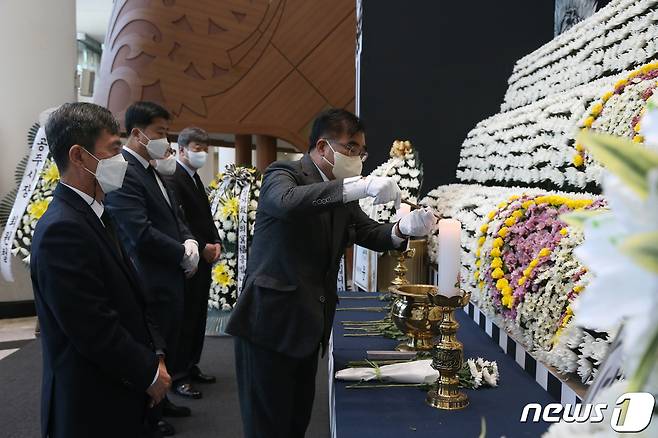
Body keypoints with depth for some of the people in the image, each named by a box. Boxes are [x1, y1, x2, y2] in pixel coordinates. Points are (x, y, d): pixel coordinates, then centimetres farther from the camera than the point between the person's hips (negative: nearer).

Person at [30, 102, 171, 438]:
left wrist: (155, 353, 0)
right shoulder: (63, 228, -23)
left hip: (119, 391, 9)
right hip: (92, 406, -8)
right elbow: (94, 331, -24)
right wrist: (148, 372, -12)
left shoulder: (93, 216, 7)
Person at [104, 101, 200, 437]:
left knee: (167, 347, 21)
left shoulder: (152, 171, 12)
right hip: (150, 282, -9)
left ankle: (160, 402, 39)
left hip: (169, 277, 9)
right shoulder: (123, 173, -20)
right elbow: (141, 234, -26)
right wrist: (184, 254, -14)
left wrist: (189, 241, -3)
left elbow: (173, 216, 17)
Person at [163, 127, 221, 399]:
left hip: (203, 261, 9)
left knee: (198, 317, 15)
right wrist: (202, 247, -18)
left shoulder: (195, 179, 16)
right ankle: (179, 376, 8)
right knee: (185, 318, -2)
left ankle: (191, 366, 27)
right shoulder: (173, 179, -14)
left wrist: (216, 243, 2)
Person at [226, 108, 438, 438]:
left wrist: (403, 228, -13)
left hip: (308, 325, 8)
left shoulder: (342, 194, 12)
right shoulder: (283, 173, -11)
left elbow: (369, 233, 9)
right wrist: (359, 187, -39)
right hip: (270, 322, -7)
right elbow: (287, 202, -33)